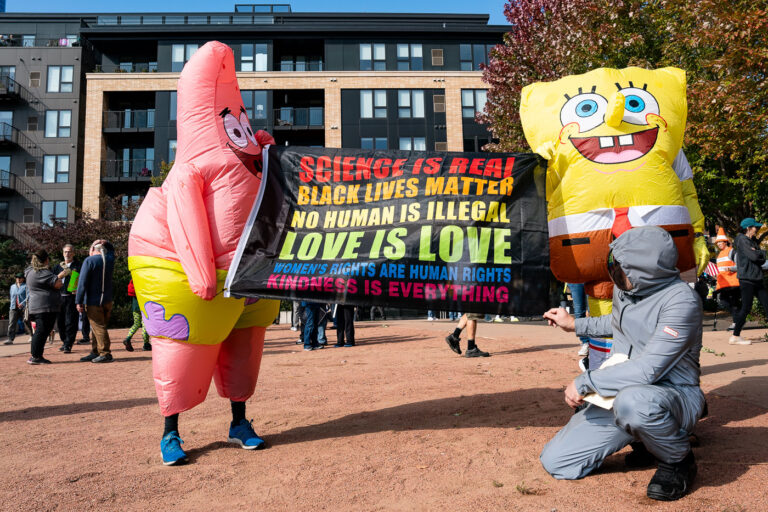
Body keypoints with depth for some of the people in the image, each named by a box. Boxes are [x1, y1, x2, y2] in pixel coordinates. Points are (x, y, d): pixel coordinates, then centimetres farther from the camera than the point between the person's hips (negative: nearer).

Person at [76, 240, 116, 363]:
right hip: (107, 301, 6)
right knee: (98, 327, 16)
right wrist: (105, 244, 15)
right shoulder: (110, 259, 6)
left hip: (93, 302, -6)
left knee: (98, 328, -4)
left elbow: (82, 283, -15)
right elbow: (111, 250, 33)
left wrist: (79, 302, -13)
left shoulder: (89, 261, -11)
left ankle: (105, 354, -6)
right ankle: (95, 352, 21)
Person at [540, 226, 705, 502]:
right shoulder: (624, 288, 1)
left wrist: (585, 382, -21)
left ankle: (678, 460, -8)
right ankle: (646, 436, 17)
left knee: (633, 400, -44)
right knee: (555, 461, -3)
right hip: (620, 394, 7)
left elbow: (647, 370, -28)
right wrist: (575, 324, 26)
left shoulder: (681, 300, -23)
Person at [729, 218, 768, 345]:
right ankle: (735, 337, -3)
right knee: (746, 308, -9)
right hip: (747, 279, -9)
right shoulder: (742, 240, -8)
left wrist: (757, 252, -1)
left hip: (757, 279, 9)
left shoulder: (753, 241, 18)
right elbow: (754, 256, -20)